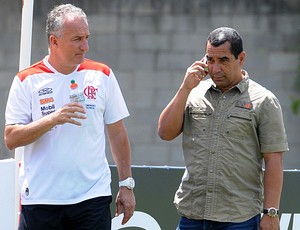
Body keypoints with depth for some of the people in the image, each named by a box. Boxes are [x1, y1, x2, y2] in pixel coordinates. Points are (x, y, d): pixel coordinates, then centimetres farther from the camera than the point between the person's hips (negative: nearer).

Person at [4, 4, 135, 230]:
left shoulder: (102, 75, 7)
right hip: (40, 200, -1)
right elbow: (11, 139, -5)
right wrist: (53, 119, -19)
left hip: (93, 197, 1)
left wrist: (126, 185, 8)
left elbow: (117, 133, 12)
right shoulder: (27, 81, 1)